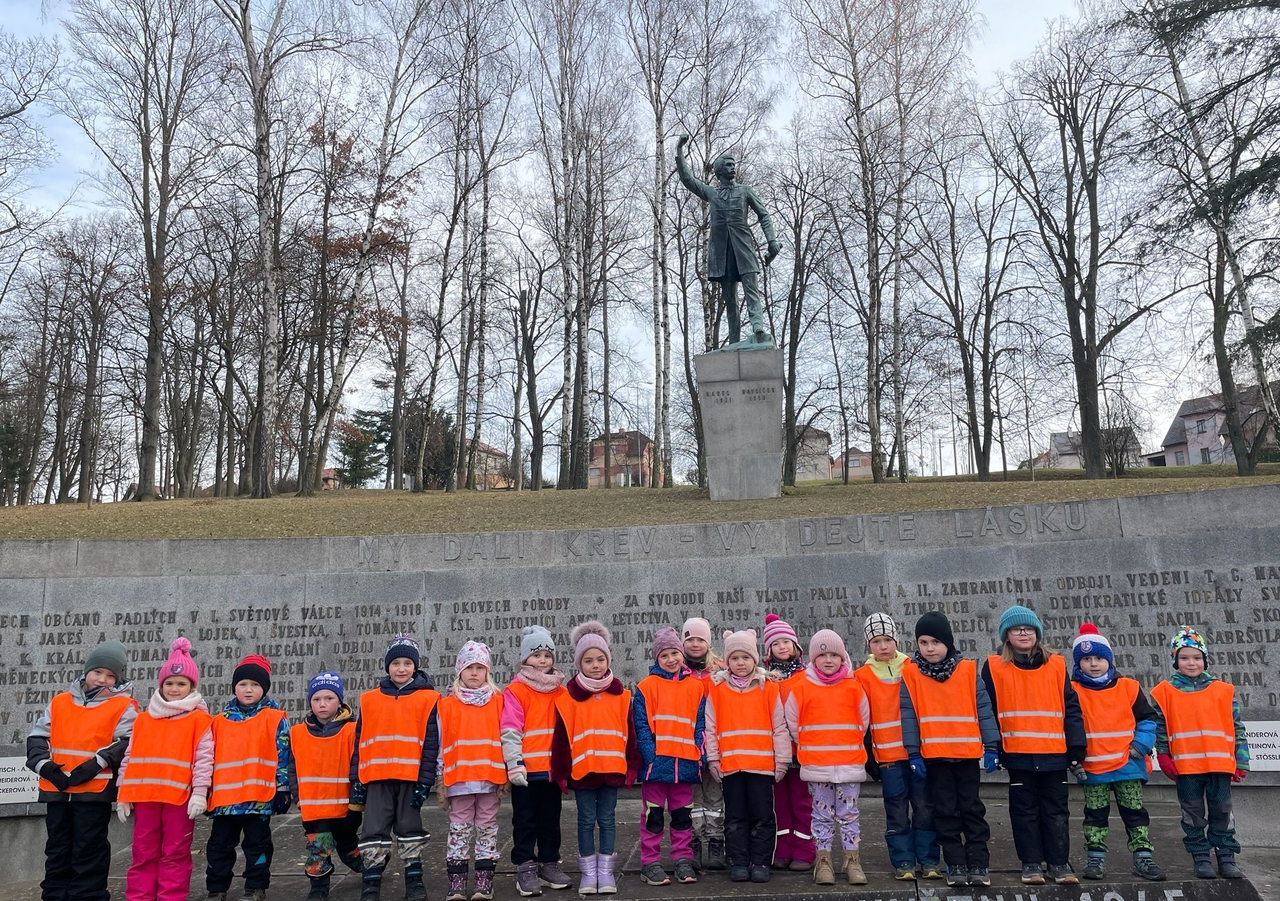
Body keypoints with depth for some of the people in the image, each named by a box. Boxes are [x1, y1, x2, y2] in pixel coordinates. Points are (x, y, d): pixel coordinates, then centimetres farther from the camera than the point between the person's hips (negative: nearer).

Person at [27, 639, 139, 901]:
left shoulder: (123, 706, -3)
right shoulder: (60, 702, 11)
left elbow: (127, 742, -12)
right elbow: (37, 735, 10)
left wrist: (96, 764, -22)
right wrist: (43, 764, -6)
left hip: (95, 789, -5)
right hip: (56, 788, 5)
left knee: (89, 850, 1)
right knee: (57, 848, 15)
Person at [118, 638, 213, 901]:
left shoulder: (200, 720, -1)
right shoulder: (143, 720, 11)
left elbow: (204, 758, -6)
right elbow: (130, 757, 13)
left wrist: (199, 792, -12)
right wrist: (123, 794, 9)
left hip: (181, 796, -4)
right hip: (145, 795, 4)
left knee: (175, 854, 5)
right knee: (144, 853, 10)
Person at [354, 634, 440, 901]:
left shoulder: (428, 698, 0)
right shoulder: (369, 700, 8)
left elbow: (431, 743, -3)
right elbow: (360, 742, 11)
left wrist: (425, 780, -7)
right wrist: (356, 779, 7)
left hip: (411, 777, -2)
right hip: (377, 777, 2)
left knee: (410, 829, 7)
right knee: (374, 831, 4)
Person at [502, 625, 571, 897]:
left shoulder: (561, 691, 9)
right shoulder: (515, 691, -6)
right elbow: (510, 731, -11)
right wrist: (514, 764, -18)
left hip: (553, 768, 5)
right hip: (526, 769, -4)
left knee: (550, 819, 14)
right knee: (525, 821, 5)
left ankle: (549, 863, 25)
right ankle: (525, 868, 12)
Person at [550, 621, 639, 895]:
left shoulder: (620, 694, 2)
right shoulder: (568, 696, -4)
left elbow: (628, 733, 5)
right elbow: (561, 736, -3)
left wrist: (632, 766, 3)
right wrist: (561, 771, -4)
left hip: (611, 767, 1)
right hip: (581, 768, -1)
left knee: (607, 818, 9)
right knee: (586, 819, 7)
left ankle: (606, 870, 18)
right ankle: (588, 871, 17)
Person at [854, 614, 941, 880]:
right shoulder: (863, 675, 2)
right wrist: (867, 756, 2)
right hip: (887, 755, 0)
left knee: (924, 807, 4)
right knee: (897, 811, 5)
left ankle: (929, 860, 15)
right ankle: (903, 861, 15)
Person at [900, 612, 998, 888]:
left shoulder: (968, 670, 0)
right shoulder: (910, 674, -2)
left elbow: (984, 709, 1)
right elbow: (908, 716, -3)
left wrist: (990, 747, -2)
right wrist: (913, 753, -6)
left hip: (967, 753, 0)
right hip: (933, 756, 0)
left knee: (972, 809, 8)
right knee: (945, 812, 8)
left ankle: (979, 864, 15)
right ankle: (955, 865, 16)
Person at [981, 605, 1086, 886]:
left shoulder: (1056, 665, 5)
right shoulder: (995, 667, 0)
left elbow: (1071, 708, 6)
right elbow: (988, 711, 1)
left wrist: (1077, 746, 1)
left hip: (1054, 754, 1)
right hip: (1017, 754, -1)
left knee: (1056, 810, 9)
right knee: (1025, 811, 7)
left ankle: (1059, 862, 20)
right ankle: (1031, 863, 16)